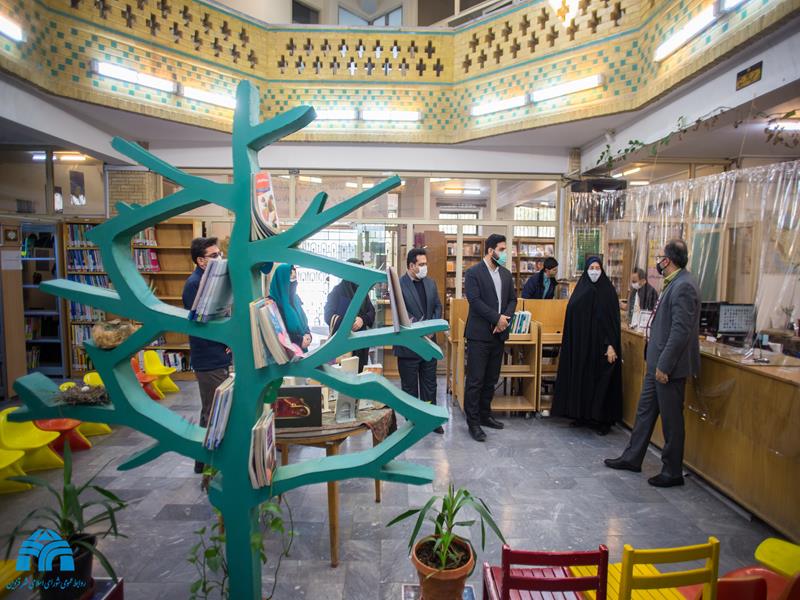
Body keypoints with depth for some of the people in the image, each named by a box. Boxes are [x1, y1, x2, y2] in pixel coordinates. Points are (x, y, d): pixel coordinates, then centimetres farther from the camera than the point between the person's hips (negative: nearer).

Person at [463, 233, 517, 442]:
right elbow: (475, 301, -15)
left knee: (491, 379, 14)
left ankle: (484, 415, 27)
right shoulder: (473, 273, -7)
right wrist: (497, 318, -16)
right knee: (475, 380, -2)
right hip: (479, 334, -6)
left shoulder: (506, 274, 13)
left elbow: (512, 299, 12)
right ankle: (473, 422, 7)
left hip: (498, 333, 7)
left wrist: (505, 318, -7)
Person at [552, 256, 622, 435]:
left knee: (600, 379, 0)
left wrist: (611, 345, -15)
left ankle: (602, 419, 9)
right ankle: (581, 414, 18)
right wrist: (570, 343, 7)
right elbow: (572, 317, 10)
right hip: (580, 343, 4)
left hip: (600, 343, -4)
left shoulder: (608, 290, -3)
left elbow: (613, 320, -8)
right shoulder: (580, 289, 8)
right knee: (580, 378, 7)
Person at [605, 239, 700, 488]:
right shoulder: (674, 283, 11)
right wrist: (657, 362, 18)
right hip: (657, 361, 10)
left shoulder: (684, 285, -19)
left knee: (671, 418, 4)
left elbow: (681, 330, -24)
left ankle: (672, 472, 20)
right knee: (645, 410, 17)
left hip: (669, 365, -10)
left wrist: (664, 365, -21)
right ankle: (632, 458, 30)